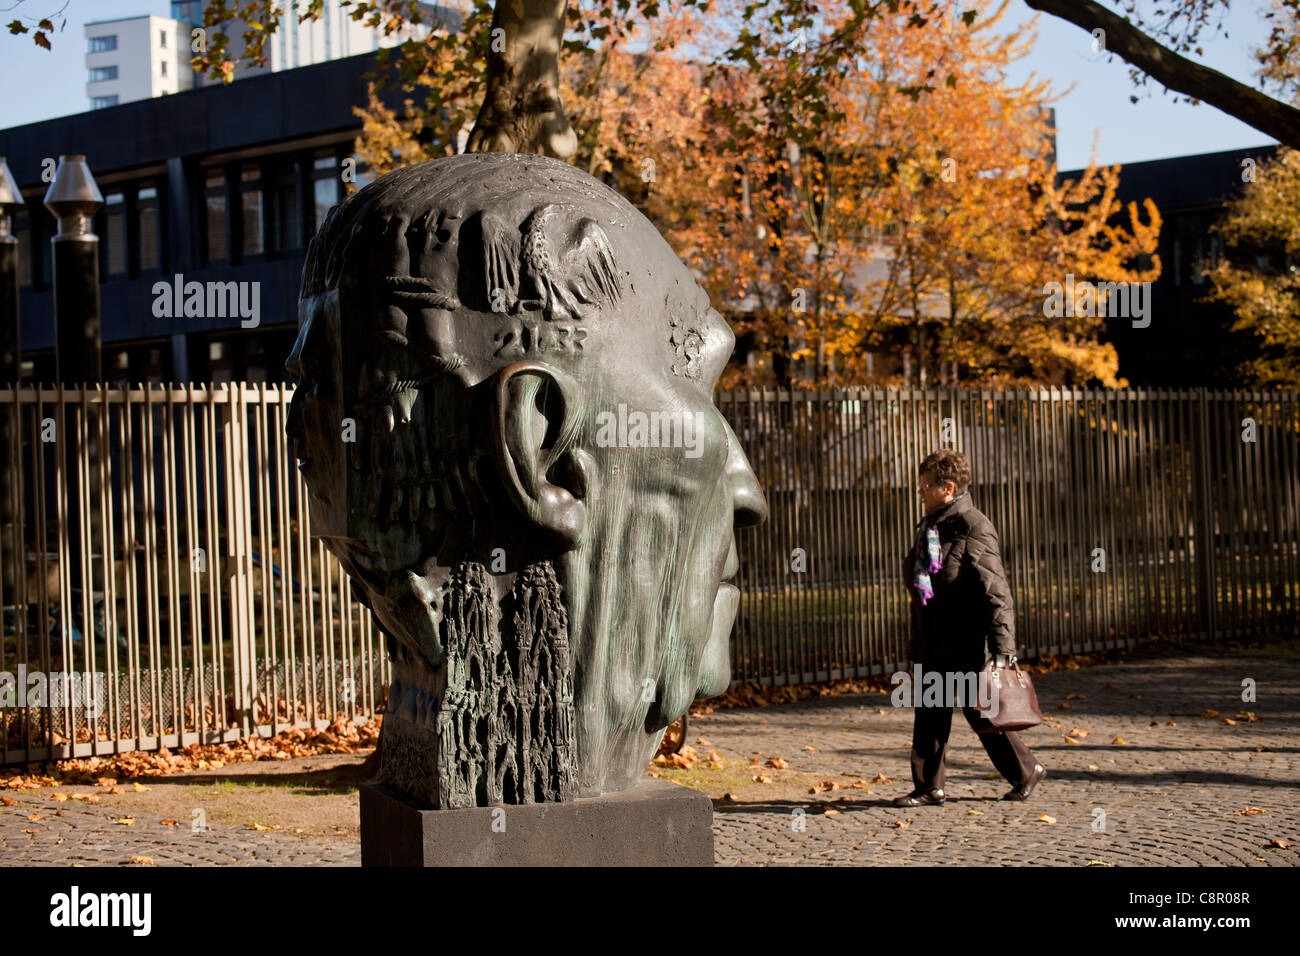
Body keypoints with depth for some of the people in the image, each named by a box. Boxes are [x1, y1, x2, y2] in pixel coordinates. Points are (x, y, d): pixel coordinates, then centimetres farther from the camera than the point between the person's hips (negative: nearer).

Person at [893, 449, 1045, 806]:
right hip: (934, 642, 8)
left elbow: (996, 592, -20)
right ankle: (928, 787, 14)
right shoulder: (931, 526, 11)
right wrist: (918, 642, 19)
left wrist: (1002, 648, -24)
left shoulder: (974, 528, -17)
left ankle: (1025, 772, 21)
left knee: (979, 711, 3)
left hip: (966, 642, -8)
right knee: (930, 713, 7)